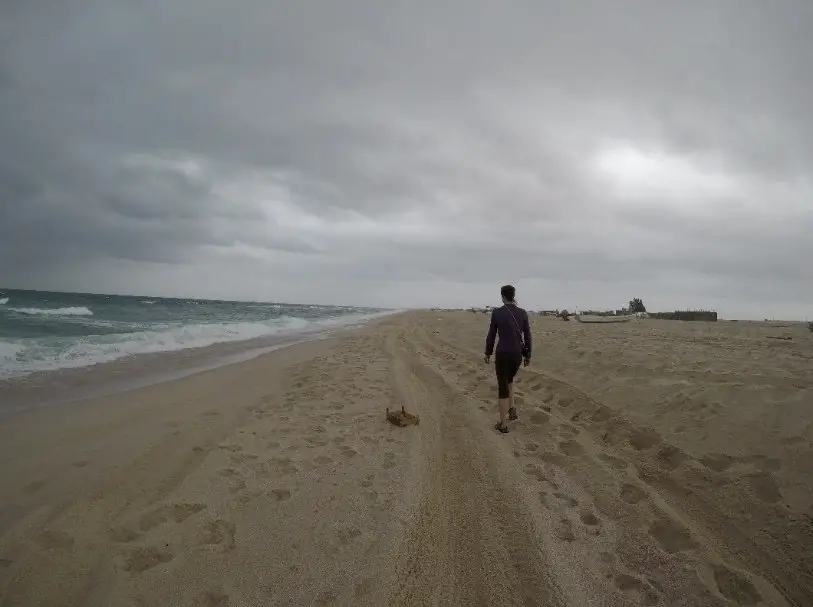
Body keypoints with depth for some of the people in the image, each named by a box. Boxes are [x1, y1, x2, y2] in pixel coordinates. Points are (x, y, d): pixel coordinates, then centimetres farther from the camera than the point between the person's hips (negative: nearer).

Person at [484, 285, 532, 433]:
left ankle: (503, 424, 11)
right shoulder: (523, 313, -2)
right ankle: (512, 409, 24)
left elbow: (491, 335, -3)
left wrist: (488, 353, 11)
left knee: (502, 388, 8)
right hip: (517, 354, 3)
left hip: (502, 354, -3)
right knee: (508, 379, 32)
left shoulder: (496, 312, -10)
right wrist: (528, 355, 14)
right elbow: (527, 336, 3)